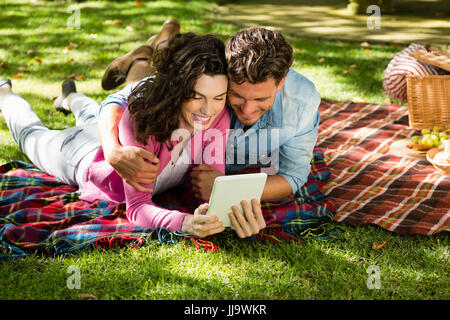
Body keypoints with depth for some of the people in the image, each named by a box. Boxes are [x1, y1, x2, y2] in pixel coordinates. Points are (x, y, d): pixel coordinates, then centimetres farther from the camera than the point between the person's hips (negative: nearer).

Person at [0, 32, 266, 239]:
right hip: (84, 157, -3)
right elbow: (137, 208, -47)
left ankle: (72, 98, 70)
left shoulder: (219, 117, -36)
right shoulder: (141, 119, -48)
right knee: (34, 135, 31)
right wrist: (185, 222, -67)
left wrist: (238, 211, -58)